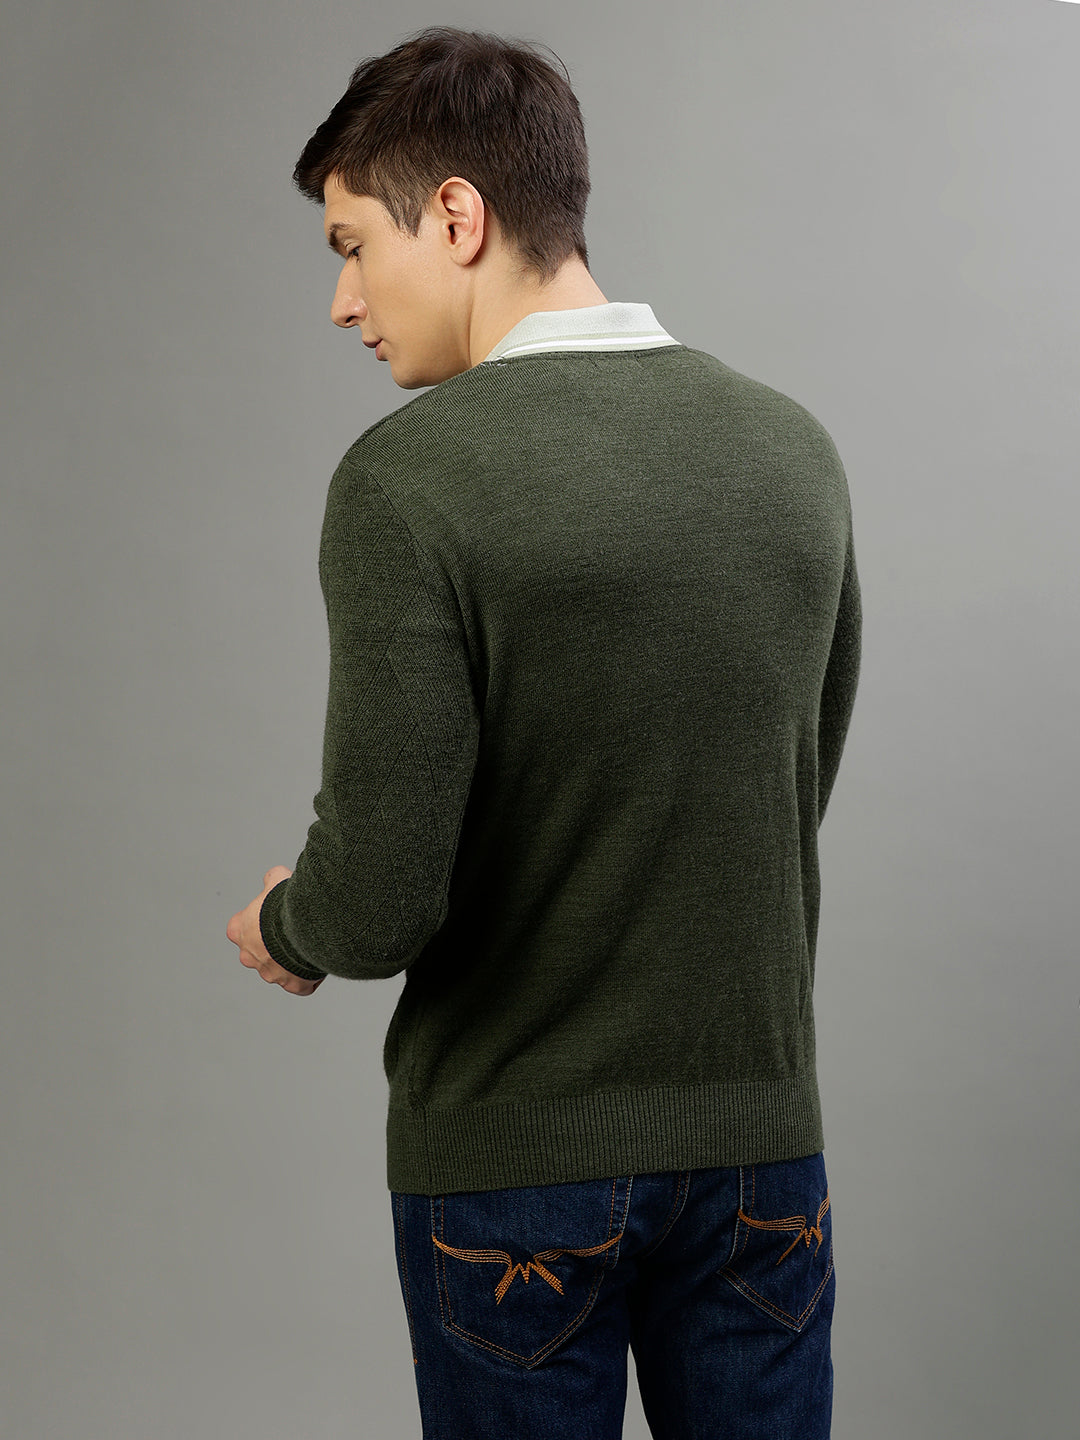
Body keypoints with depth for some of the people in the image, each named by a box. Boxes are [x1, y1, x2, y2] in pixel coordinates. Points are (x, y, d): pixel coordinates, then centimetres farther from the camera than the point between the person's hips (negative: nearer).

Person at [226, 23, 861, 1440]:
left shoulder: (410, 478, -18)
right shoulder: (796, 450, -1)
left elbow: (381, 896, -21)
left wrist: (288, 932, 1)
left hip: (514, 1163, -4)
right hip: (757, 1138, 4)